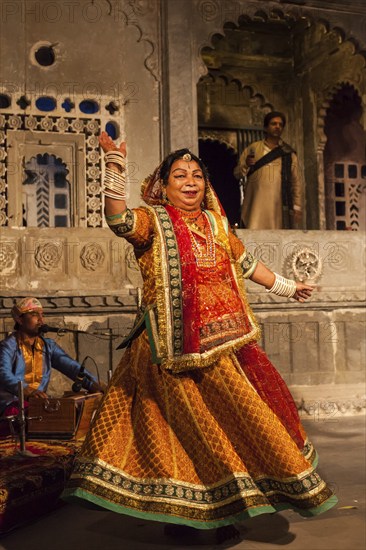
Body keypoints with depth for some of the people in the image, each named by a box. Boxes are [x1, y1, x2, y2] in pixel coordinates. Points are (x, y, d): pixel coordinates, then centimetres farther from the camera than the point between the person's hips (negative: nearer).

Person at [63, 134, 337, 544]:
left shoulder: (216, 222, 14)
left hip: (225, 342, 6)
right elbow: (119, 220, -25)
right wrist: (114, 162, -33)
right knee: (197, 428, -2)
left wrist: (286, 287, 36)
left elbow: (246, 264, 27)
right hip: (178, 348, -6)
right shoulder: (152, 221, -2)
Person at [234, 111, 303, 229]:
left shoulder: (289, 153, 14)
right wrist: (246, 165, -9)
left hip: (279, 207, 1)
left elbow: (296, 183, 11)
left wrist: (297, 207, 3)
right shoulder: (252, 149, 14)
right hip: (256, 206, -1)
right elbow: (237, 174, 12)